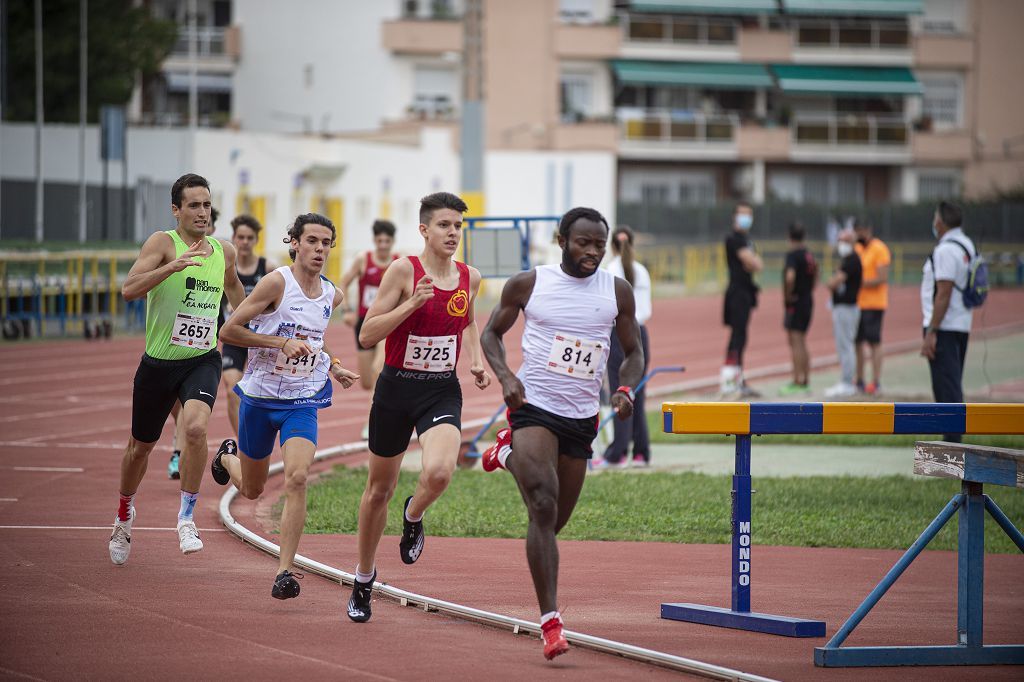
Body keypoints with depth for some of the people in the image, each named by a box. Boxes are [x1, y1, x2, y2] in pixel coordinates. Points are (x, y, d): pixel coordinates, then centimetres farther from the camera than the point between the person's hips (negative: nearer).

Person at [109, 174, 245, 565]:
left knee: (196, 427, -27)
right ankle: (124, 514, 41)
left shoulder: (224, 252, 4)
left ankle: (187, 518, -15)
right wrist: (173, 266, -35)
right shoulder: (163, 243, -10)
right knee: (140, 445, 14)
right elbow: (129, 290, -24)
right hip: (159, 361, -1)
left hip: (203, 360, 1)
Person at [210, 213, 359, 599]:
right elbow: (228, 331, -17)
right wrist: (283, 343, -22)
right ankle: (227, 460, 53)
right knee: (252, 490, 15)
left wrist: (333, 369, 10)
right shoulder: (277, 283, -15)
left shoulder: (333, 296, 4)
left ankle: (285, 570, -19)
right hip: (260, 397, -2)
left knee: (297, 478, -21)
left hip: (303, 403, 2)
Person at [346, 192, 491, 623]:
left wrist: (477, 361, 10)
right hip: (396, 388, -2)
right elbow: (366, 336, -13)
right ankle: (364, 579, 33)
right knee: (380, 489, 12)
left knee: (439, 472, -27)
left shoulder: (470, 278, 3)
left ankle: (413, 516, 9)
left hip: (442, 392, 2)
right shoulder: (404, 271, -10)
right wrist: (412, 304, -23)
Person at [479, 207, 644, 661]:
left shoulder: (617, 292, 3)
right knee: (544, 510, -20)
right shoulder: (529, 284, -3)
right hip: (534, 406, -4)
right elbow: (491, 332, 8)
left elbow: (633, 352, 13)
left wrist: (626, 389, -8)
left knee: (556, 520, 14)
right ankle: (551, 623, -23)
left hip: (582, 417, 4)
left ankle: (508, 455, 44)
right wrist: (504, 375, -11)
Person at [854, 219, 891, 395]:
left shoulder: (879, 249, -9)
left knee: (874, 342, -7)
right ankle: (860, 381, 15)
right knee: (858, 342, 8)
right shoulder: (858, 248, 15)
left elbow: (882, 279, -16)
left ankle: (876, 382, -5)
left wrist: (861, 283, -16)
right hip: (858, 303, 8)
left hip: (873, 304, -8)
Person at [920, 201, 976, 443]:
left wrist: (930, 333, -20)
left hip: (943, 328, -10)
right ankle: (952, 439, 20)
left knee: (946, 388, -9)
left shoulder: (945, 251, -16)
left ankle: (951, 443, -12)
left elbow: (943, 294, -21)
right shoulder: (967, 246, 13)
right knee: (953, 386, 16)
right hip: (962, 325, 10)